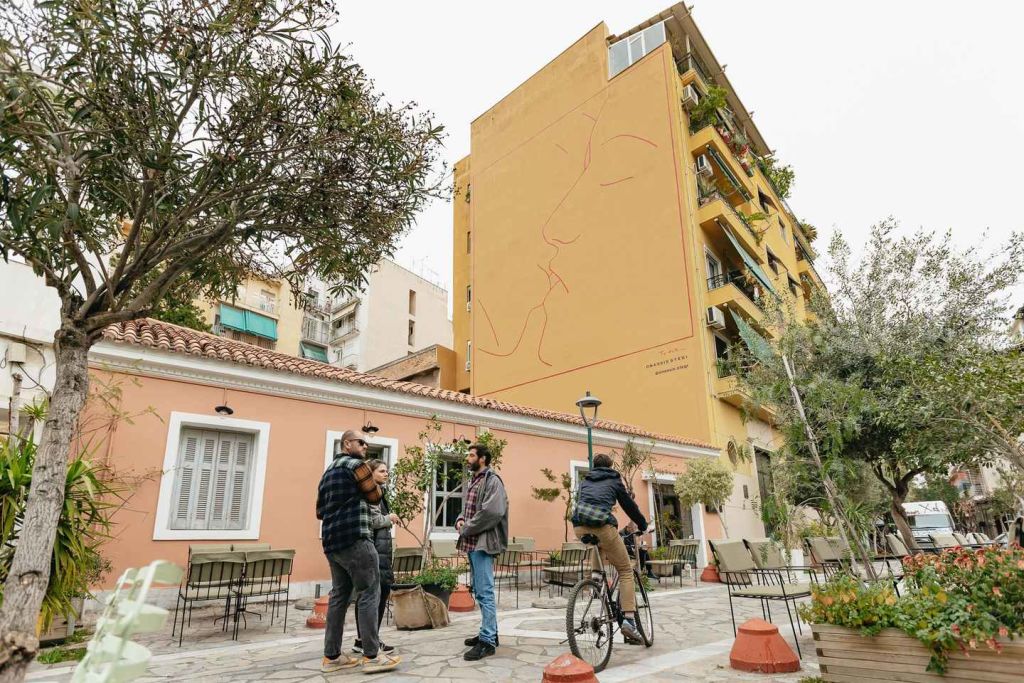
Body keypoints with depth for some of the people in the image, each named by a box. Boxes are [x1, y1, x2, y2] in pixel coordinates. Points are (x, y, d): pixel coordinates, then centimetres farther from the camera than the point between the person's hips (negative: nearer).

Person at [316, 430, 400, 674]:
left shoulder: (328, 471, 19)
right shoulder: (356, 465, -7)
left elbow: (320, 511, 21)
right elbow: (375, 497, -1)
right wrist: (372, 481, 15)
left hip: (331, 542, 9)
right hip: (354, 539, -9)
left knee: (339, 595, 12)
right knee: (369, 593, -4)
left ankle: (331, 656, 14)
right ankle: (371, 656, -3)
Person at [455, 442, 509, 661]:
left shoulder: (492, 480, -10)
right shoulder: (473, 481, 18)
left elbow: (491, 512, -21)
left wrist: (466, 529, -14)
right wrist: (460, 520, 3)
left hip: (483, 543, -10)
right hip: (472, 543, 10)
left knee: (485, 592, -7)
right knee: (479, 592, 16)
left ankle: (488, 641, -2)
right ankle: (489, 632, 26)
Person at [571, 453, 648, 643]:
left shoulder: (585, 481, 28)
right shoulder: (614, 480, 20)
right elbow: (629, 505, 25)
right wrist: (643, 525, 38)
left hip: (580, 527, 4)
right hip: (602, 525, -4)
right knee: (625, 571, 8)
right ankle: (629, 618, -7)